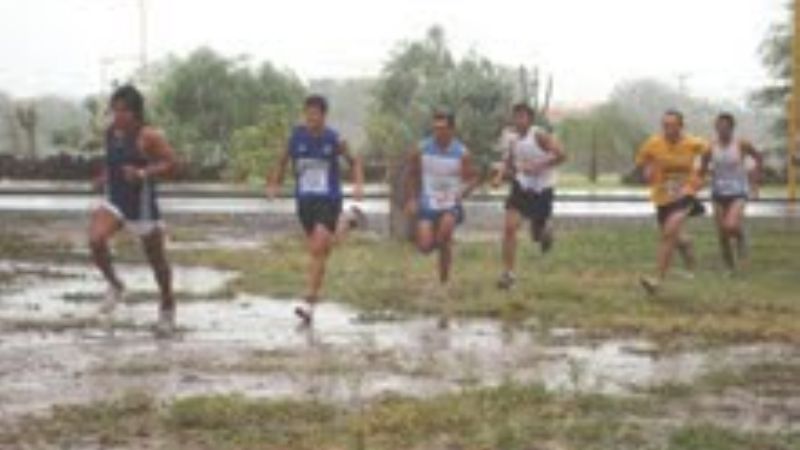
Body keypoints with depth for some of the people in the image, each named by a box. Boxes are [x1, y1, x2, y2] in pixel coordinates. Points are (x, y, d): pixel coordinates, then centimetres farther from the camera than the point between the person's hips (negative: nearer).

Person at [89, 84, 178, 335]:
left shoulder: (148, 137, -16)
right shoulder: (111, 133, 4)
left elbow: (171, 164, -17)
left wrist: (143, 173, -28)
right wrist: (105, 176, 7)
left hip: (142, 204, -4)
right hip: (114, 201, 5)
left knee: (156, 258, 11)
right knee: (95, 240, -23)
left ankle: (167, 306, 35)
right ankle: (115, 286, 3)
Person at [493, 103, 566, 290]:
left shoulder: (539, 136, -16)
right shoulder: (513, 140, 1)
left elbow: (561, 155, -22)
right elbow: (508, 162, 17)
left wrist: (537, 166, -28)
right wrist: (500, 175, -3)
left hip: (542, 189, -4)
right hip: (522, 186, 4)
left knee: (537, 235, 9)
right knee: (510, 227, -15)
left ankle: (546, 230, 49)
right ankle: (507, 273, -10)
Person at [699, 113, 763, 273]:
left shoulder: (742, 145, -9)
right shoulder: (711, 147, -4)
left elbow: (759, 160, 7)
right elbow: (704, 168, 11)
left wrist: (754, 180, 2)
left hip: (738, 193, -3)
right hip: (719, 194, 3)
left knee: (731, 226, -26)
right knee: (722, 236, 3)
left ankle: (741, 239, 8)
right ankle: (731, 267, 20)